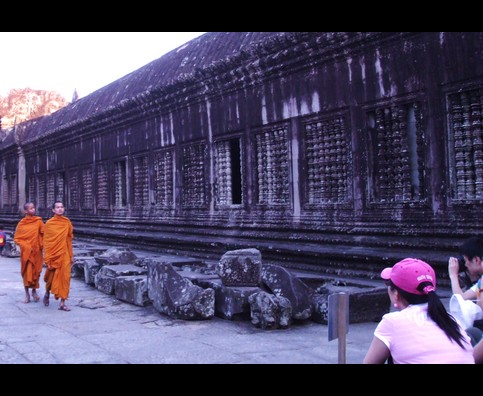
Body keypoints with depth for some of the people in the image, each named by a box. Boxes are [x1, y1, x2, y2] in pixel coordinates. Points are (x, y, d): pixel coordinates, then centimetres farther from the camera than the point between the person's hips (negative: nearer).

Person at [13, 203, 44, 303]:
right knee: (26, 272, 2)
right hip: (26, 251, 0)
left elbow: (43, 234, 2)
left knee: (36, 271, 6)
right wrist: (24, 246, -10)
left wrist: (41, 245, -9)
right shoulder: (21, 223, -2)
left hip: (36, 251, 0)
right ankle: (27, 294, 12)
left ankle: (34, 291, 22)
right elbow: (16, 238, 2)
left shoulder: (39, 221, -2)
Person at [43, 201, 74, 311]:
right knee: (51, 277, 11)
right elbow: (46, 242, -4)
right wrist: (47, 259, -7)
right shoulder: (49, 223, -4)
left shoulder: (67, 222, 3)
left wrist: (71, 255, 10)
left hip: (64, 254, 2)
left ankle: (62, 303, 3)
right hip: (53, 255, -2)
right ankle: (47, 294, 41)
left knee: (64, 277, -2)